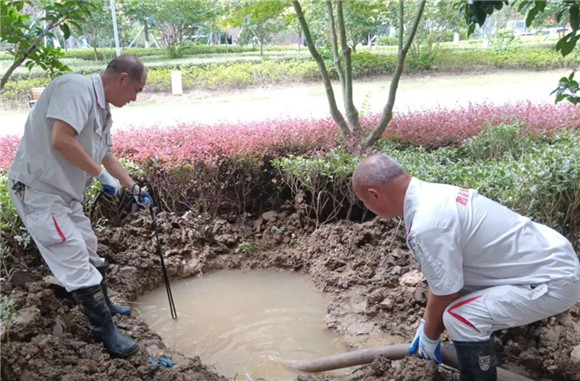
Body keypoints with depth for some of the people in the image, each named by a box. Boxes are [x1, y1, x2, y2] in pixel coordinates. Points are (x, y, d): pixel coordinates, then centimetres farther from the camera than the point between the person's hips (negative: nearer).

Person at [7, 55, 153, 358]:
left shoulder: (102, 110, 9)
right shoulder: (76, 87, -20)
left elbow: (106, 156, 21)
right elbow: (61, 140, -32)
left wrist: (135, 188, 24)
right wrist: (101, 173, -20)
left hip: (65, 193, 10)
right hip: (38, 191, -10)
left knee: (89, 251, 21)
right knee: (76, 263, -3)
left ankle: (103, 306, 42)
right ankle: (104, 330, 11)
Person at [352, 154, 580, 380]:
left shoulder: (426, 225, -29)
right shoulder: (433, 194, 1)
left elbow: (445, 293, -16)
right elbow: (442, 276, 11)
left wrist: (430, 336, 4)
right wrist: (426, 323, 19)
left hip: (555, 279, -9)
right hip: (551, 255, 10)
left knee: (461, 317, -19)